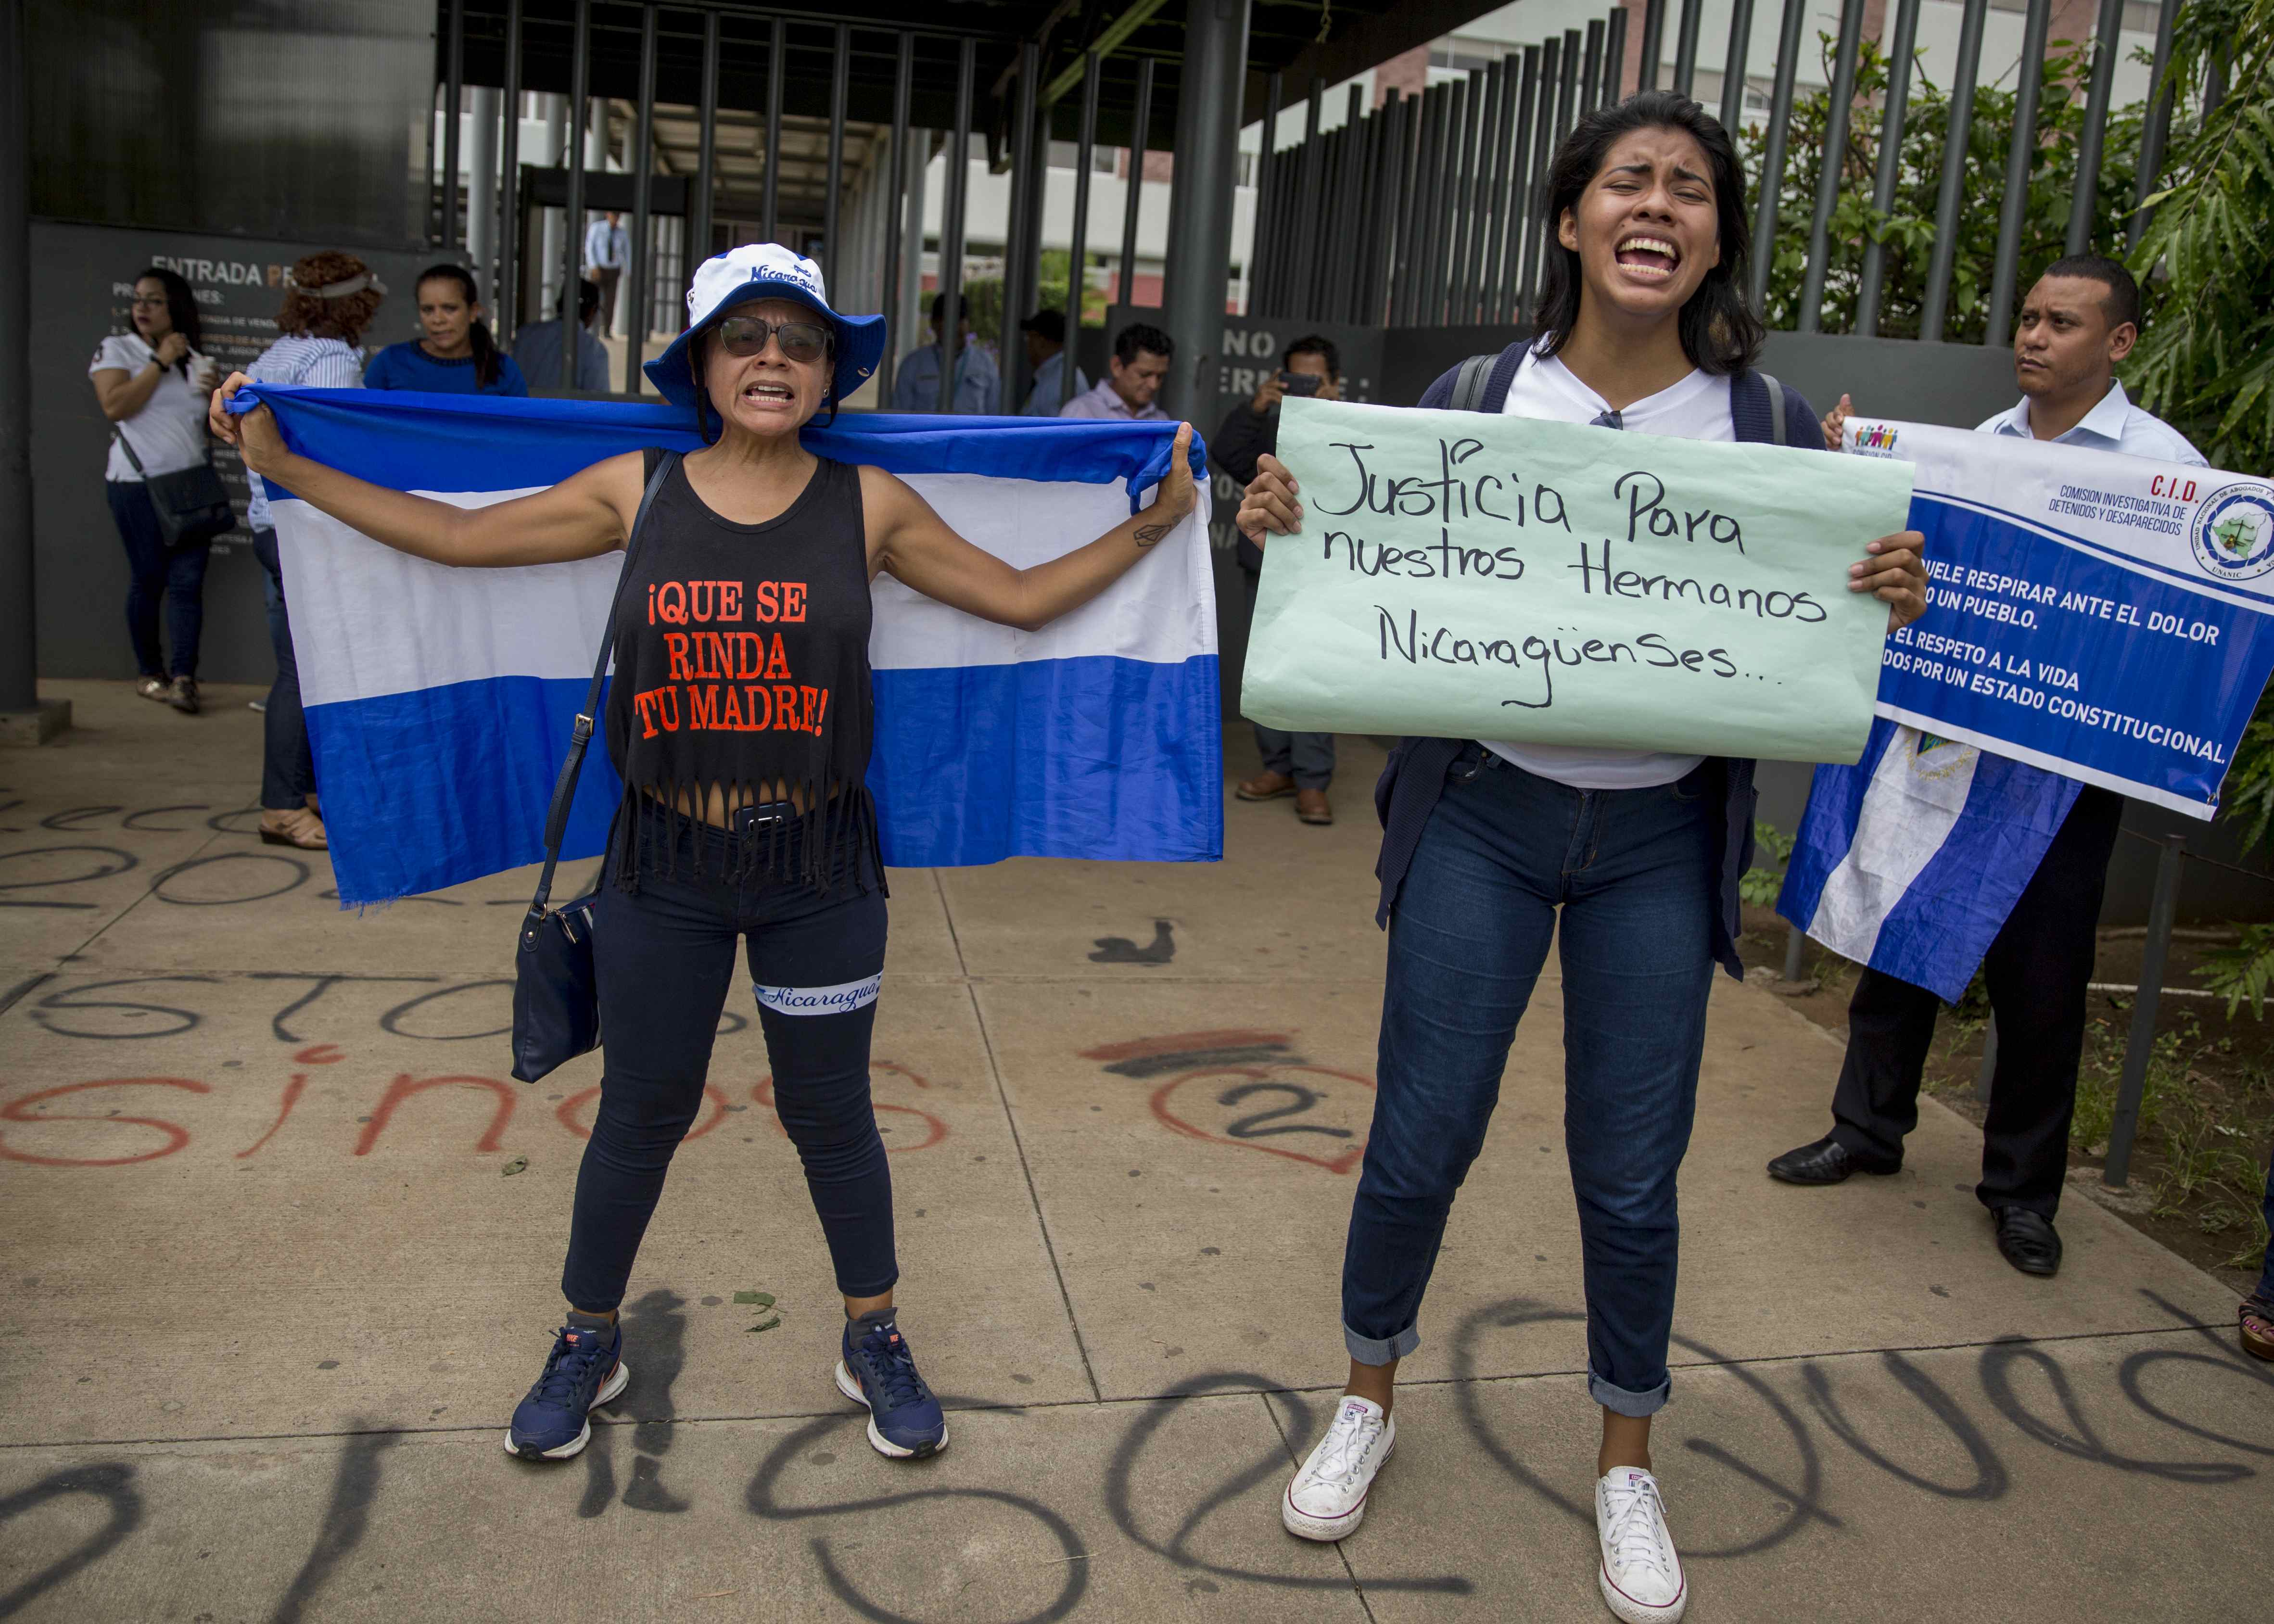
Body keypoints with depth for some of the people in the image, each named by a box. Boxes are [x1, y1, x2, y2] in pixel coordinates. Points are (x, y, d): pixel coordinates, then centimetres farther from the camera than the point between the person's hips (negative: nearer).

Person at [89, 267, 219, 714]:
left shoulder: (194, 359, 15)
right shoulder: (116, 349, 1)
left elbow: (210, 422, 24)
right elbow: (115, 406, -15)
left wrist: (215, 395, 3)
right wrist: (161, 362, -12)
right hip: (138, 486, -3)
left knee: (188, 581, -6)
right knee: (148, 580, 1)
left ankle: (183, 678, -8)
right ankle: (149, 672, 14)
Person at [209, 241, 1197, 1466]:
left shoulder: (868, 506, -4)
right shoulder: (636, 491, -3)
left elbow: (1024, 599, 0)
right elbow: (454, 535, 4)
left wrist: (1150, 524, -5)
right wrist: (281, 462, 5)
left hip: (818, 868, 0)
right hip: (664, 865, 1)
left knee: (830, 1115, 13)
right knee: (639, 1115, 15)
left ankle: (874, 1342, 35)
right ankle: (587, 1343, 38)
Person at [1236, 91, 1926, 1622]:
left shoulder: (1770, 424, -1)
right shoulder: (1473, 397, -3)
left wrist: (1887, 603, -15)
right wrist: (1283, 527, -17)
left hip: (1661, 838, 1)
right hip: (1480, 815, 0)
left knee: (1632, 1176, 8)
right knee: (1418, 1142, 6)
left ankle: (1628, 1465, 33)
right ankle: (1370, 1401, 34)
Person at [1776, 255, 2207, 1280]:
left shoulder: (2162, 464, -4)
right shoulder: (1978, 448, 7)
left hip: (2065, 763, -3)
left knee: (2042, 975, 6)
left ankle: (2023, 1188, 23)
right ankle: (1868, 1127, 30)